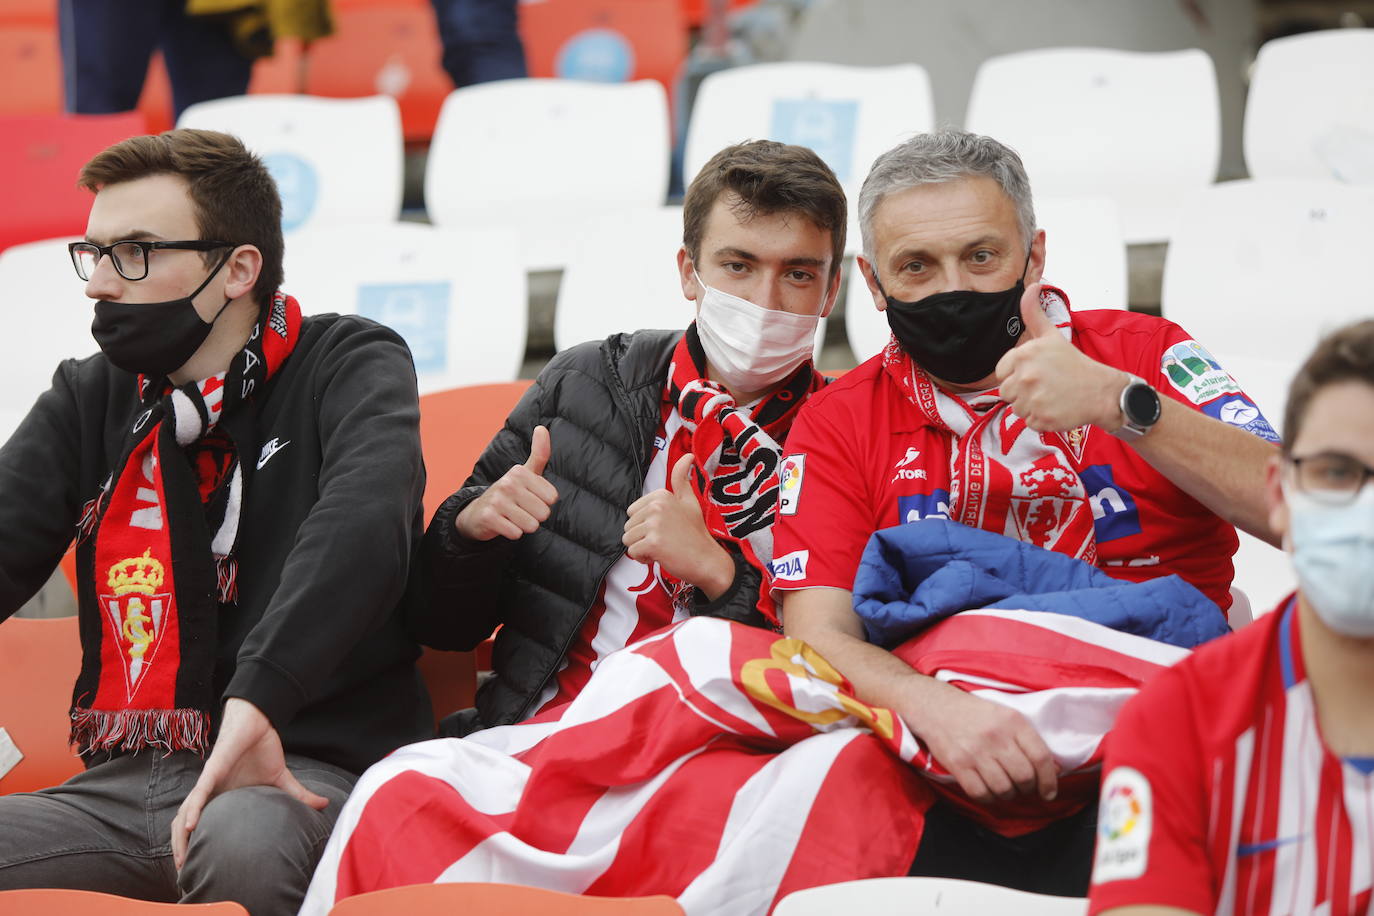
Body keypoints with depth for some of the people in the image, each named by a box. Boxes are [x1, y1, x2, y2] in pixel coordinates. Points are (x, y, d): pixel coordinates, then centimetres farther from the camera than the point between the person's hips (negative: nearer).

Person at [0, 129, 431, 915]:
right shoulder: (88, 402, 17)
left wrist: (256, 701, -32)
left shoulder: (350, 366, 1)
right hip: (124, 784, 4)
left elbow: (362, 522, -19)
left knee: (244, 841, -38)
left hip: (308, 771, -3)